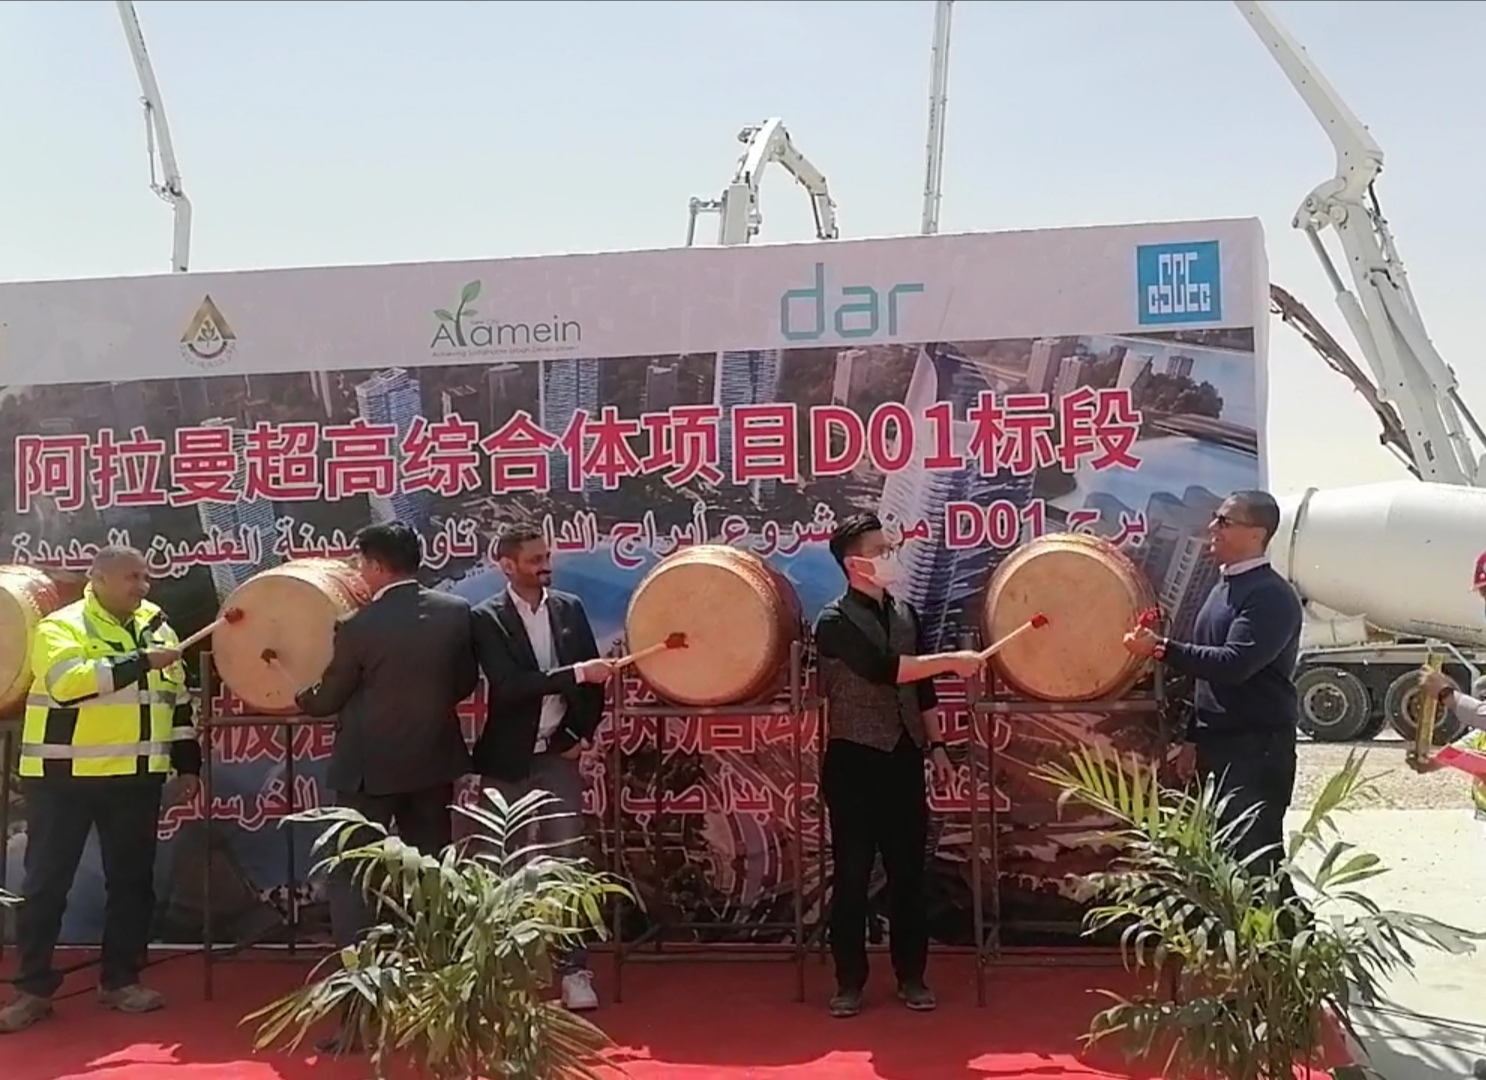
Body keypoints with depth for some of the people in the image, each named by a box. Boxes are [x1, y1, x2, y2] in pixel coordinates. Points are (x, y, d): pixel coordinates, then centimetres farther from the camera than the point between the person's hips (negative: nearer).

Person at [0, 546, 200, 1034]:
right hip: (65, 776, -4)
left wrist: (188, 764, 11)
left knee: (132, 880, 9)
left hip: (136, 776, 5)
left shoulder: (156, 625, 9)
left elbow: (177, 700, 14)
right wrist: (141, 661, -27)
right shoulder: (61, 626, -7)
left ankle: (120, 980, 22)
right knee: (46, 883, 3)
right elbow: (70, 681, -27)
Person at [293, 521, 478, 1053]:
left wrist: (298, 698, 19)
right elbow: (466, 683, 6)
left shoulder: (359, 626, -14)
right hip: (433, 761, 5)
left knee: (350, 880, 4)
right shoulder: (456, 611, -3)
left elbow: (328, 700, -3)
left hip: (369, 767, -5)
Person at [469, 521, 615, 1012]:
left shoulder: (570, 608, 4)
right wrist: (575, 673, -26)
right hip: (508, 760, -2)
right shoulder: (487, 618, -8)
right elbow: (509, 686, -21)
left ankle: (574, 970, 8)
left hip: (559, 755, 3)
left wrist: (582, 734, 0)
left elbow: (594, 679, 8)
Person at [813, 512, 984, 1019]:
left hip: (903, 755, 5)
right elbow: (884, 670, -23)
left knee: (908, 871, 9)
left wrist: (936, 744, 11)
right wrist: (952, 660, -22)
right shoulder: (835, 621, -10)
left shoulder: (905, 612, 10)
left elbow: (922, 686, 15)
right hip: (854, 759, -5)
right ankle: (850, 982, 14)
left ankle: (911, 977, 20)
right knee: (852, 874, 3)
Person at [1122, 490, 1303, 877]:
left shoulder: (1271, 596, -13)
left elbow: (1233, 664, -25)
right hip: (1218, 743, 9)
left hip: (1257, 747, -9)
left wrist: (1161, 649, -25)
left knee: (1254, 856, -7)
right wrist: (1194, 737, 19)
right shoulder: (1224, 587, 15)